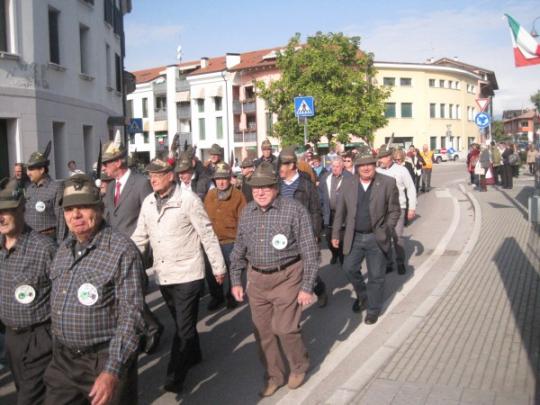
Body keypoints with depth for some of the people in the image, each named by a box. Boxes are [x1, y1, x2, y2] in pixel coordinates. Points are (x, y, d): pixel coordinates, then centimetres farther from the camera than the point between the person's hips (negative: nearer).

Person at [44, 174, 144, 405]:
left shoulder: (122, 251, -18)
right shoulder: (63, 249, 7)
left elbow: (130, 315, -21)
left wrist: (113, 371, -25)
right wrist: (57, 350, 18)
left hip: (105, 360, -6)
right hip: (62, 360, 6)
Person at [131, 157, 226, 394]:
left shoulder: (188, 199, -13)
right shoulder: (148, 203, 5)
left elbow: (207, 234, -9)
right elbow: (140, 237, 10)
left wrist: (218, 267, -7)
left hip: (187, 274, -6)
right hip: (163, 275, 6)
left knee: (184, 327, 0)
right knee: (180, 322, 21)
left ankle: (175, 377, 10)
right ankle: (193, 355, 42)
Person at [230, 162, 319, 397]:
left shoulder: (295, 210, -12)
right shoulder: (247, 212, 4)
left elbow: (310, 252, -11)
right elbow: (239, 250, 12)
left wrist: (307, 287, -12)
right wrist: (236, 281, 10)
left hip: (287, 278, -5)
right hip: (257, 280, 5)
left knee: (285, 328, -2)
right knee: (263, 331, 10)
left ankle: (299, 366, 28)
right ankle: (274, 375, 30)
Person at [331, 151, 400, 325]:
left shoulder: (388, 183, -9)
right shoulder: (348, 183, -1)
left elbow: (394, 210, -2)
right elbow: (341, 210, 5)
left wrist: (386, 231, -8)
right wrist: (335, 233, 5)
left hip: (376, 238, -3)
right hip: (354, 237, 3)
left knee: (376, 276, 6)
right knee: (349, 268, 10)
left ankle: (373, 309, 25)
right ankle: (362, 296, 38)